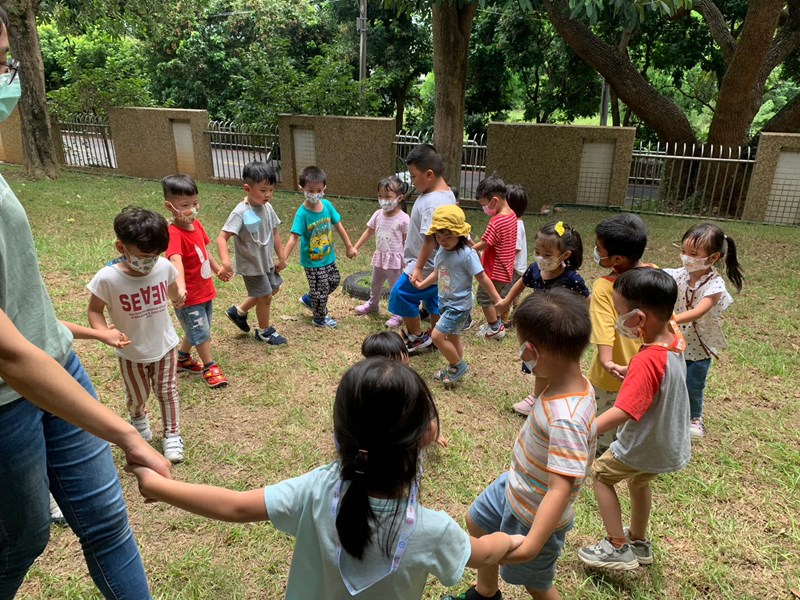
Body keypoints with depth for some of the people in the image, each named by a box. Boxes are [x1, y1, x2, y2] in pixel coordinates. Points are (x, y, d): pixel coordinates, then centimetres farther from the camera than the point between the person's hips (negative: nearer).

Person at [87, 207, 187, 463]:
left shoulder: (165, 267, -18)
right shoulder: (107, 278, -28)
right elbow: (95, 310, -15)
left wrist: (178, 296, -6)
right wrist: (104, 333, -29)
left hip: (164, 345, 1)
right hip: (131, 352, -1)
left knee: (167, 391, 14)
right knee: (137, 396, 20)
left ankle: (172, 434, 34)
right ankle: (139, 418, 55)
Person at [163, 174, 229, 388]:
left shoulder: (196, 224, 0)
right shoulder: (174, 234, -27)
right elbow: (175, 260, -44)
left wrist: (217, 268, 28)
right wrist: (180, 287, -59)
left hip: (205, 290, 9)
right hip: (189, 297, -9)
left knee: (196, 331, 23)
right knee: (201, 332, 5)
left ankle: (182, 358, 45)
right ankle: (209, 367, 24)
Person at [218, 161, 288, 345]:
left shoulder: (267, 207, -4)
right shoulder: (240, 213, -26)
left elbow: (274, 232, 7)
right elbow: (222, 238, -30)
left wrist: (281, 257, 7)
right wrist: (226, 262, -44)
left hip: (267, 261, 8)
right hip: (251, 265, -8)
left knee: (273, 289, 22)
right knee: (265, 296, 6)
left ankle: (239, 311, 39)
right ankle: (264, 331, 32)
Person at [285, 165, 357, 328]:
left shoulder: (327, 205, -8)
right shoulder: (302, 213, -24)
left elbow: (338, 226, 3)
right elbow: (294, 238, -29)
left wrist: (349, 247, 9)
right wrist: (283, 259, -37)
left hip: (328, 256, 6)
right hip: (312, 262, -6)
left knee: (335, 280, 24)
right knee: (321, 290, 7)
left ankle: (308, 299, 43)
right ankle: (320, 318, 33)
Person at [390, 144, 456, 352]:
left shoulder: (432, 202, -28)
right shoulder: (446, 193, 5)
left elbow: (430, 239, -30)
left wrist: (418, 268, -25)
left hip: (426, 265, -10)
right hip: (436, 265, 10)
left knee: (401, 295, 3)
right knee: (432, 299, 21)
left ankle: (417, 338, 17)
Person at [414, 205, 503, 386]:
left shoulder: (467, 254, -22)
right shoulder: (441, 251, 0)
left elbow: (483, 279, -17)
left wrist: (498, 300, -15)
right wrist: (422, 285, 14)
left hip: (459, 305, -8)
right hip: (444, 302, 8)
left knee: (437, 336, -10)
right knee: (452, 337, 19)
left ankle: (458, 365, 10)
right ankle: (454, 369, 36)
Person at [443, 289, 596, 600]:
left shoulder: (566, 420, -41)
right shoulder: (576, 383, -15)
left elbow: (560, 489, -44)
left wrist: (532, 544, -49)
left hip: (535, 516, -9)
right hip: (514, 486, 9)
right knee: (476, 521, 30)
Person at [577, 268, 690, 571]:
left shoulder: (646, 362, -36)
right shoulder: (675, 339, -11)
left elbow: (621, 412, -46)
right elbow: (666, 311, 15)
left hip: (645, 448, -9)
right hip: (670, 444, 9)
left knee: (601, 472, 15)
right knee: (639, 479, 31)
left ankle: (618, 548, 20)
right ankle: (639, 542, 50)